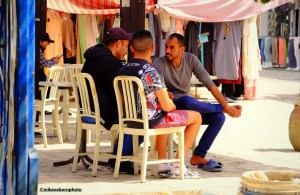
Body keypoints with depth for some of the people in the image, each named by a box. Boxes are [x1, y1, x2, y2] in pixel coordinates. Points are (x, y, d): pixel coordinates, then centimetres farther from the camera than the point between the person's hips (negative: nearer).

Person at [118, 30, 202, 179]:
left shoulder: (123, 71, -1)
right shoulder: (153, 71, -20)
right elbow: (167, 106, -19)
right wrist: (173, 105, 7)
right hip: (151, 121, -7)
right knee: (196, 117, 10)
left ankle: (163, 163, 32)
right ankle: (177, 166, 8)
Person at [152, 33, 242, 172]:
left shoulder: (190, 59, -2)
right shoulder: (160, 63, -12)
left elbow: (210, 85, -4)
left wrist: (227, 107, -13)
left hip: (187, 107, 5)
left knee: (218, 118, -17)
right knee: (187, 101, -37)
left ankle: (198, 156, -12)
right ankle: (221, 108, -11)